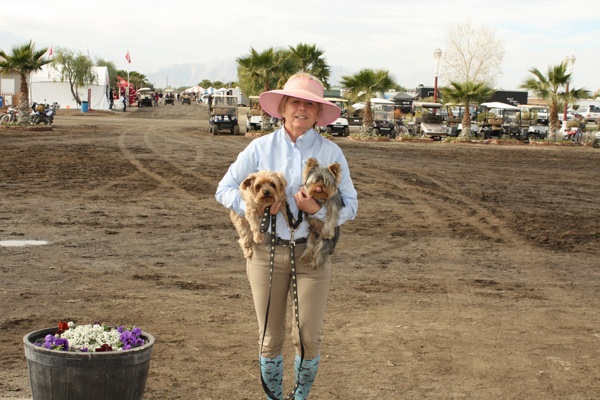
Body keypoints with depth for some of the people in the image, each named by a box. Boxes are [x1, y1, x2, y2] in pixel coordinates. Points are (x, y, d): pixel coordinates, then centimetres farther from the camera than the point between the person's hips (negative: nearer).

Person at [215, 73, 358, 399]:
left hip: (312, 252, 0)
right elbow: (224, 189, 6)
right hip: (267, 251, 0)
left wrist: (317, 210, -18)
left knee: (308, 336, 0)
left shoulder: (330, 152, 2)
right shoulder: (261, 148, 3)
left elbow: (350, 205, 0)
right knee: (270, 337, 6)